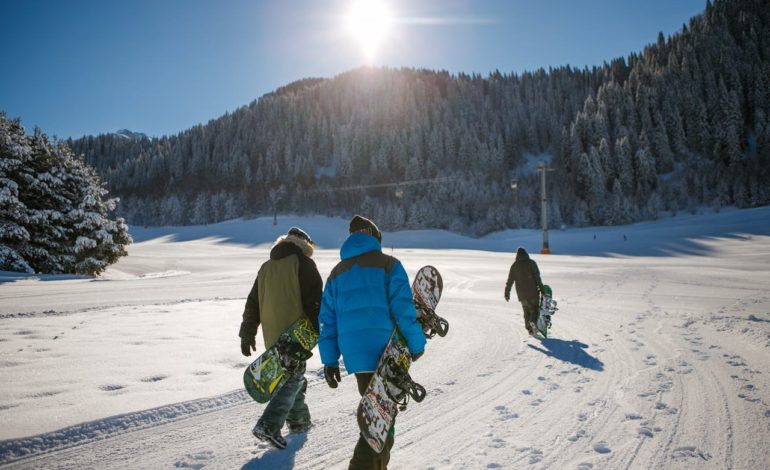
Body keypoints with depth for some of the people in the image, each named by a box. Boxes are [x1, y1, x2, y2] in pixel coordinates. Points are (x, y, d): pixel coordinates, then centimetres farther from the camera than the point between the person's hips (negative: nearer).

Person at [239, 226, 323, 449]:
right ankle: (269, 425, -13)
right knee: (293, 377, -2)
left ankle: (298, 419, 28)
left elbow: (253, 303, 17)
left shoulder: (266, 266, 15)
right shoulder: (303, 263, -4)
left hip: (272, 336, 7)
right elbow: (315, 300, -12)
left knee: (290, 375, 20)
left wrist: (247, 334, 22)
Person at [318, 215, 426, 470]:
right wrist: (416, 344, -1)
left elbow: (328, 319, 11)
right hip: (385, 351, -5)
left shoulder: (337, 272, 14)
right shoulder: (388, 264, 0)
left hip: (353, 354, 5)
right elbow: (403, 308, -9)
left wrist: (330, 360, 13)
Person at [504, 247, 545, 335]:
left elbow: (510, 280, 3)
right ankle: (533, 321, -19)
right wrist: (542, 289, -2)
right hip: (533, 292, -2)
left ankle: (529, 328, 8)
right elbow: (537, 277, -8)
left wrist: (507, 293, 8)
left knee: (527, 311, 14)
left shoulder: (514, 265, 3)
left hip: (521, 293, 3)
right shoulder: (531, 263, -3)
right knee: (535, 308, 8)